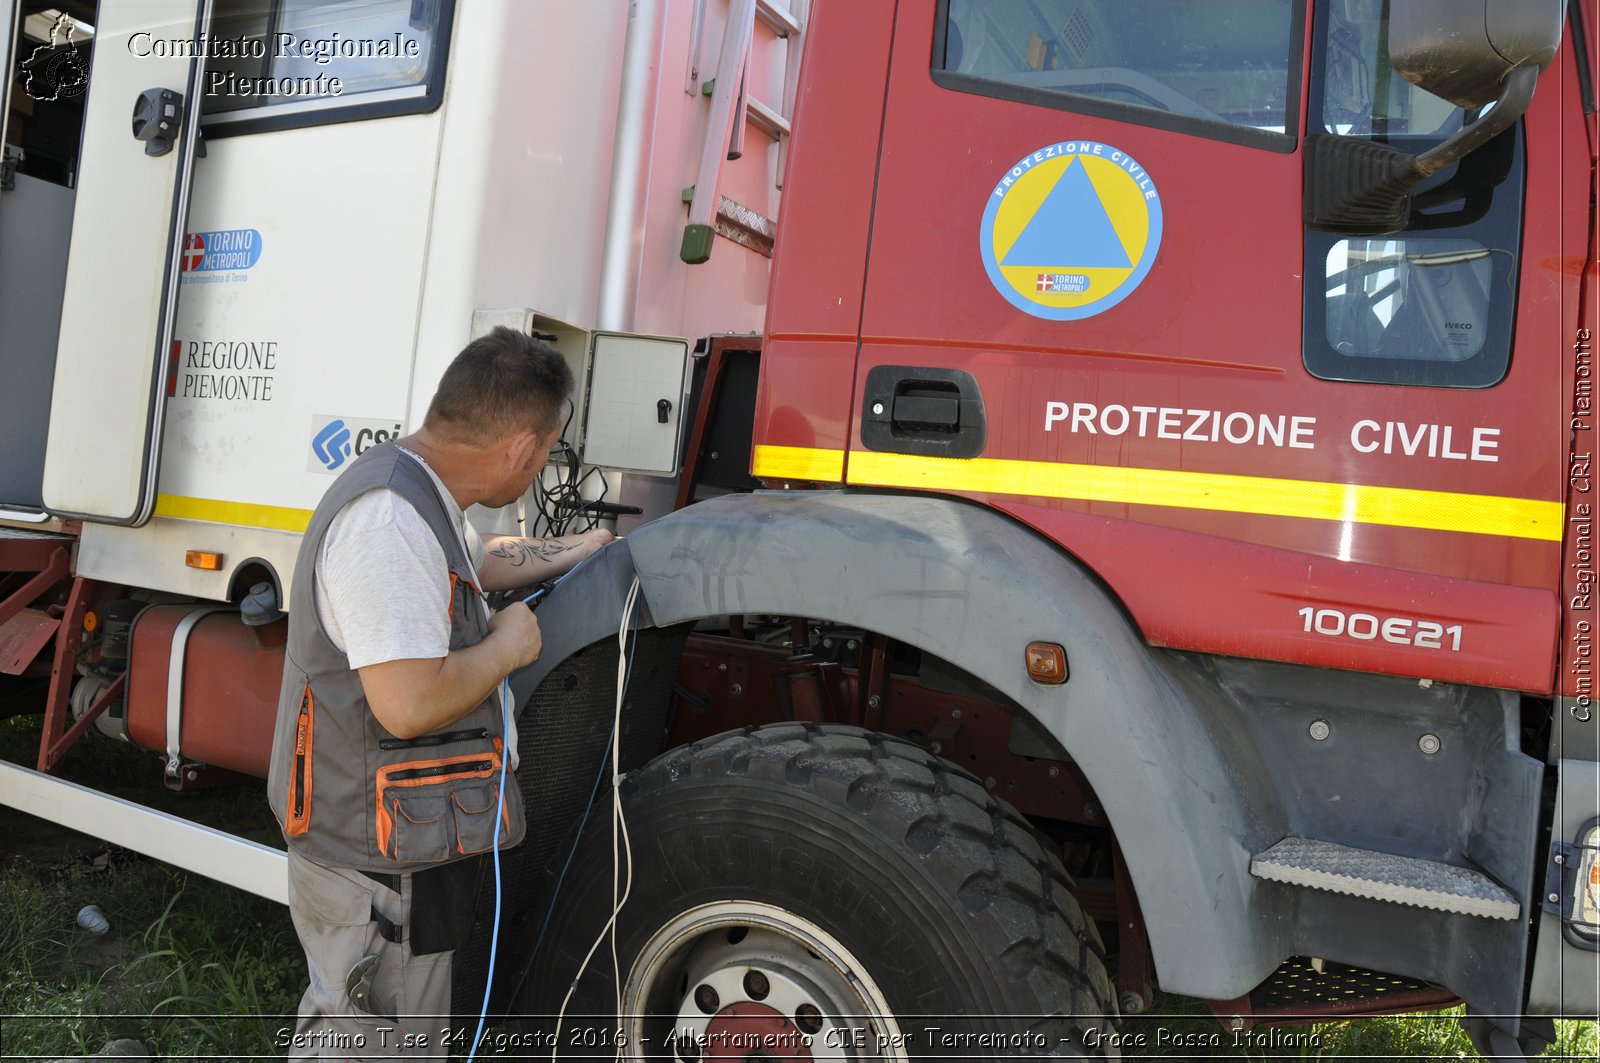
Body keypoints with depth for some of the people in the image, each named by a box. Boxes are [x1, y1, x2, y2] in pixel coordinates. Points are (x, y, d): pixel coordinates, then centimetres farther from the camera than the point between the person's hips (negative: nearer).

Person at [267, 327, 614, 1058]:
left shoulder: (416, 497, 9)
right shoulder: (389, 518, -26)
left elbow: (478, 560, 30)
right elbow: (409, 704, -33)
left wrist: (574, 553, 40)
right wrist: (507, 647, -16)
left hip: (392, 846, 10)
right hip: (379, 868, -10)